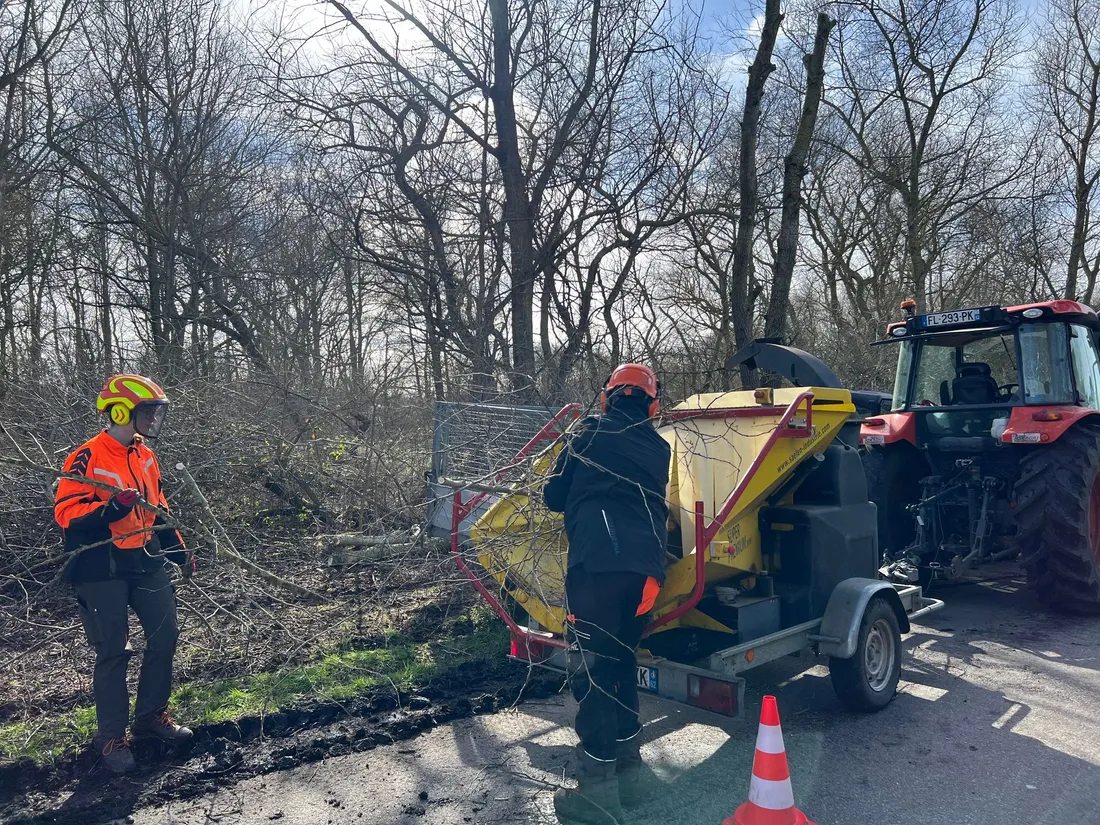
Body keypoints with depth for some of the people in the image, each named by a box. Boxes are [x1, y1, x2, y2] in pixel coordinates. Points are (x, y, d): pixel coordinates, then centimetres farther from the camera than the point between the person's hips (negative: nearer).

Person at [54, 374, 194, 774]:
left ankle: (151, 715, 26)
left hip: (146, 562, 7)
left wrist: (179, 550, 18)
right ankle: (111, 737, 17)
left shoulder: (145, 456, 11)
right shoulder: (86, 458, -11)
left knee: (164, 637, 8)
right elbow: (66, 512, -15)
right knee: (113, 652, 1)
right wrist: (113, 507, -30)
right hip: (103, 570, -7)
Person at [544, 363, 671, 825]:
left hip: (598, 561, -5)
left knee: (591, 668, -5)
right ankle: (628, 766, 24)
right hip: (645, 566, 6)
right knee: (621, 663, 18)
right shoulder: (659, 448, 21)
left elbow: (554, 497, 16)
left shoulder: (592, 434, 10)